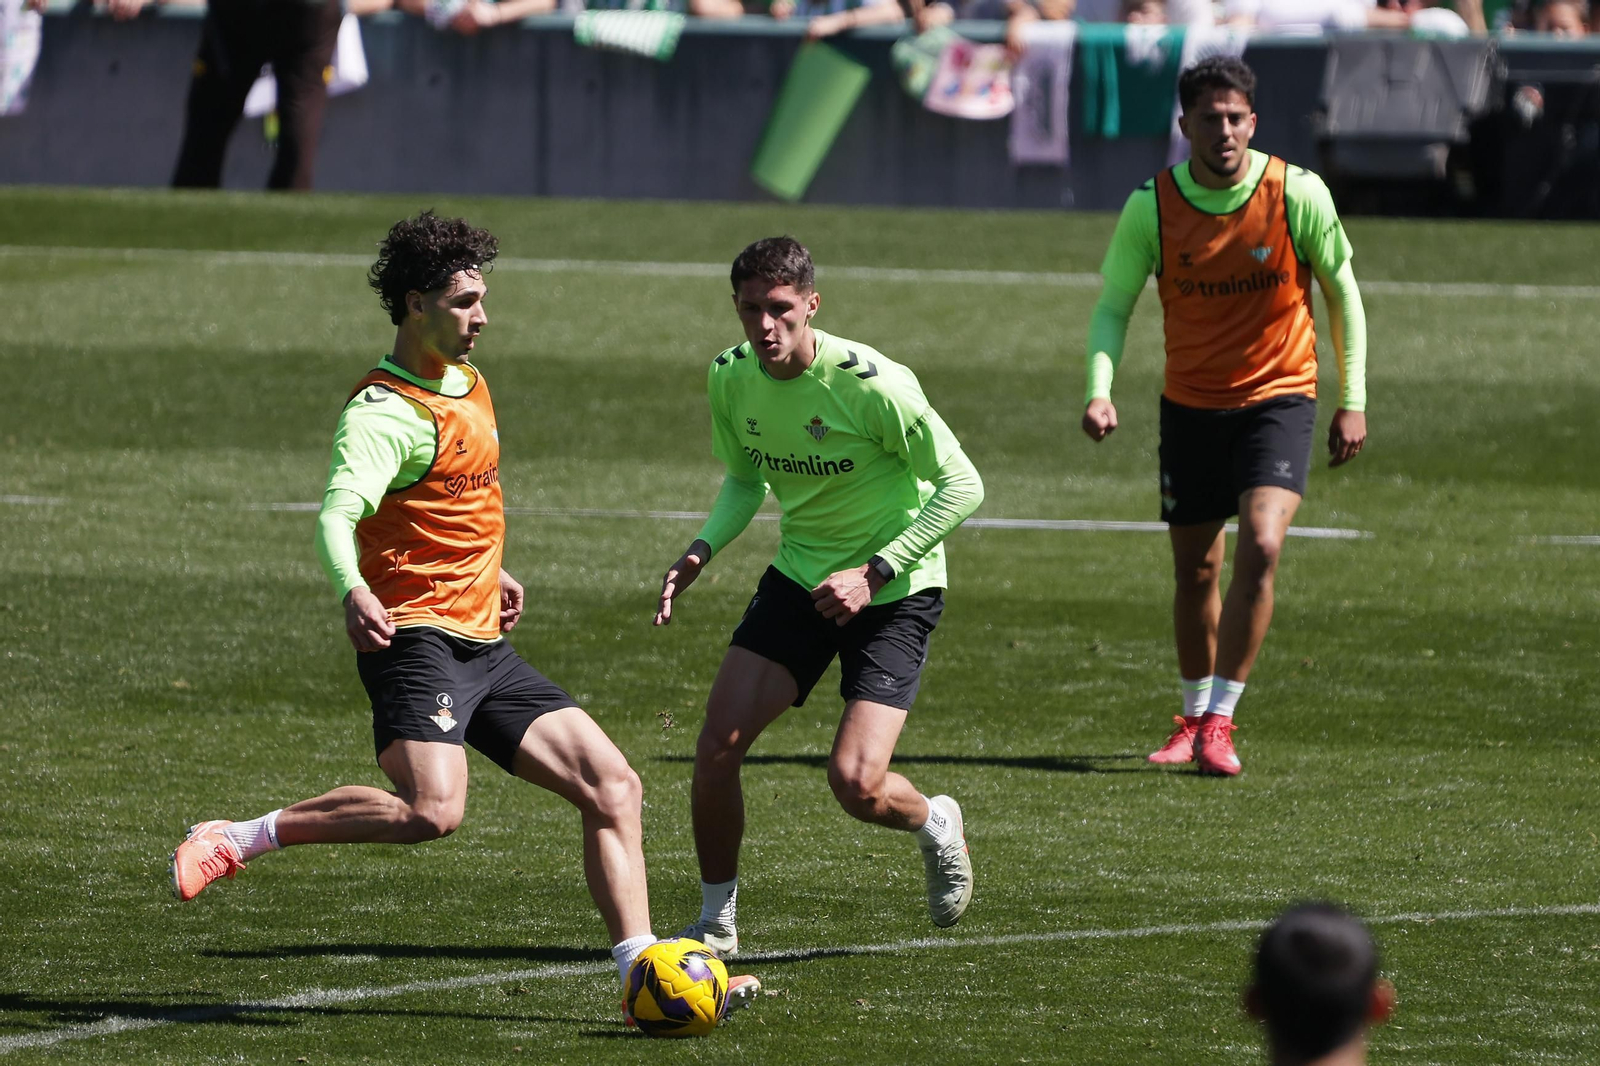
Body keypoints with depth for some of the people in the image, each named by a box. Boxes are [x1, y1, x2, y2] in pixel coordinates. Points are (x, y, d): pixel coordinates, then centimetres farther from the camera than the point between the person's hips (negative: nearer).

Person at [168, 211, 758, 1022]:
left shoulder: (470, 384, 16)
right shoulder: (383, 411, -13)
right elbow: (340, 510, -30)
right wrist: (353, 591, -49)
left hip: (483, 647, 9)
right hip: (415, 639, -9)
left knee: (612, 785, 1)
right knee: (433, 809, -30)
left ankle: (641, 971, 1)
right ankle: (238, 840, -16)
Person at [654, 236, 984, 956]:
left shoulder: (870, 383, -24)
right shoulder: (731, 377, -5)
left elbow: (962, 486, -17)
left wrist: (874, 573, -23)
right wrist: (703, 551, -5)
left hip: (892, 591, -5)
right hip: (799, 575, 5)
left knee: (856, 786, -16)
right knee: (716, 748, -10)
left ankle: (936, 824, 21)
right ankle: (716, 921, 10)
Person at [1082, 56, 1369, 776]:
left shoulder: (1297, 194, -13)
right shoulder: (1151, 207, -11)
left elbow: (1341, 290, 0)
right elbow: (1113, 307, -4)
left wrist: (1353, 401, -1)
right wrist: (1100, 391, -21)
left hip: (1278, 397, -2)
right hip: (1190, 405, 2)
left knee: (1260, 545, -22)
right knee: (1195, 572, 9)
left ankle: (1220, 720, -14)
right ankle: (1194, 717, 30)